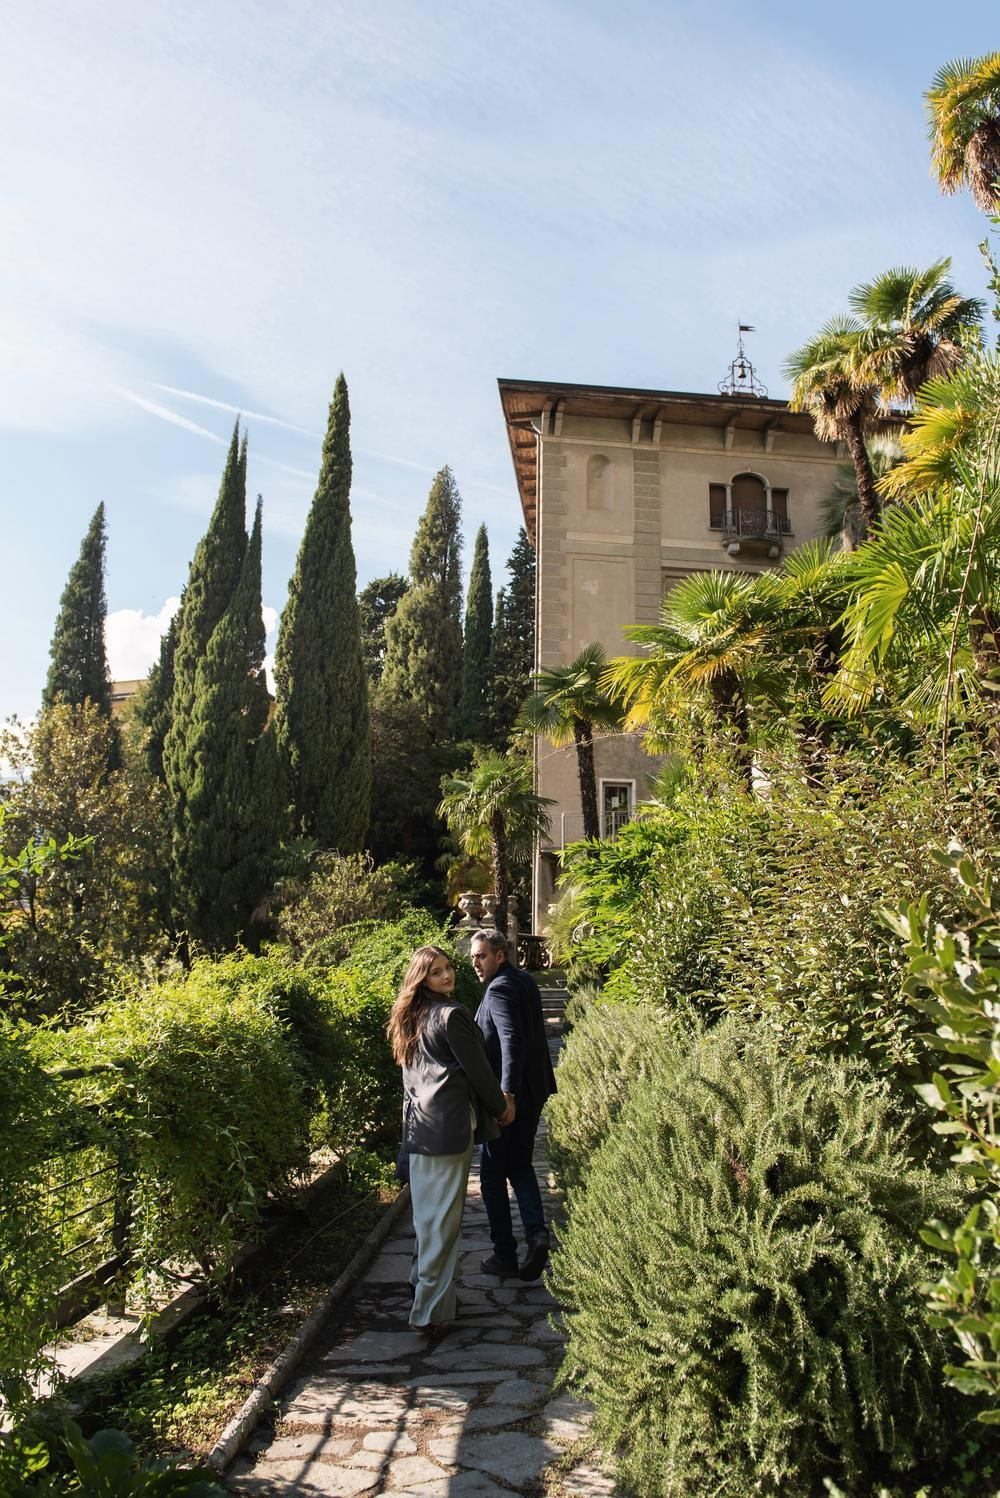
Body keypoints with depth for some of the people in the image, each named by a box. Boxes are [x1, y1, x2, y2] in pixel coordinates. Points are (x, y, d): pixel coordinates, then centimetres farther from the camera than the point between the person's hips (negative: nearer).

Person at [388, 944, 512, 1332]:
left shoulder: (411, 1017, 12)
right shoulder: (451, 1015, -14)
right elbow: (477, 1069, -9)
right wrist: (502, 1105, 7)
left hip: (417, 1125, 8)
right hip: (447, 1126, -8)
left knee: (426, 1212, 19)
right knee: (443, 1217, -2)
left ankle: (423, 1282, 30)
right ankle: (432, 1310, 3)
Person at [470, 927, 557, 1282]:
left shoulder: (499, 989, -18)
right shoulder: (526, 981, 10)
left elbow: (512, 1042, -28)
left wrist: (506, 1094, -32)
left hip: (507, 1096, -9)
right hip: (534, 1090, 9)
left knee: (493, 1173, 6)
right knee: (520, 1164, 19)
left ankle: (504, 1254, 14)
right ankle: (536, 1232, 2)